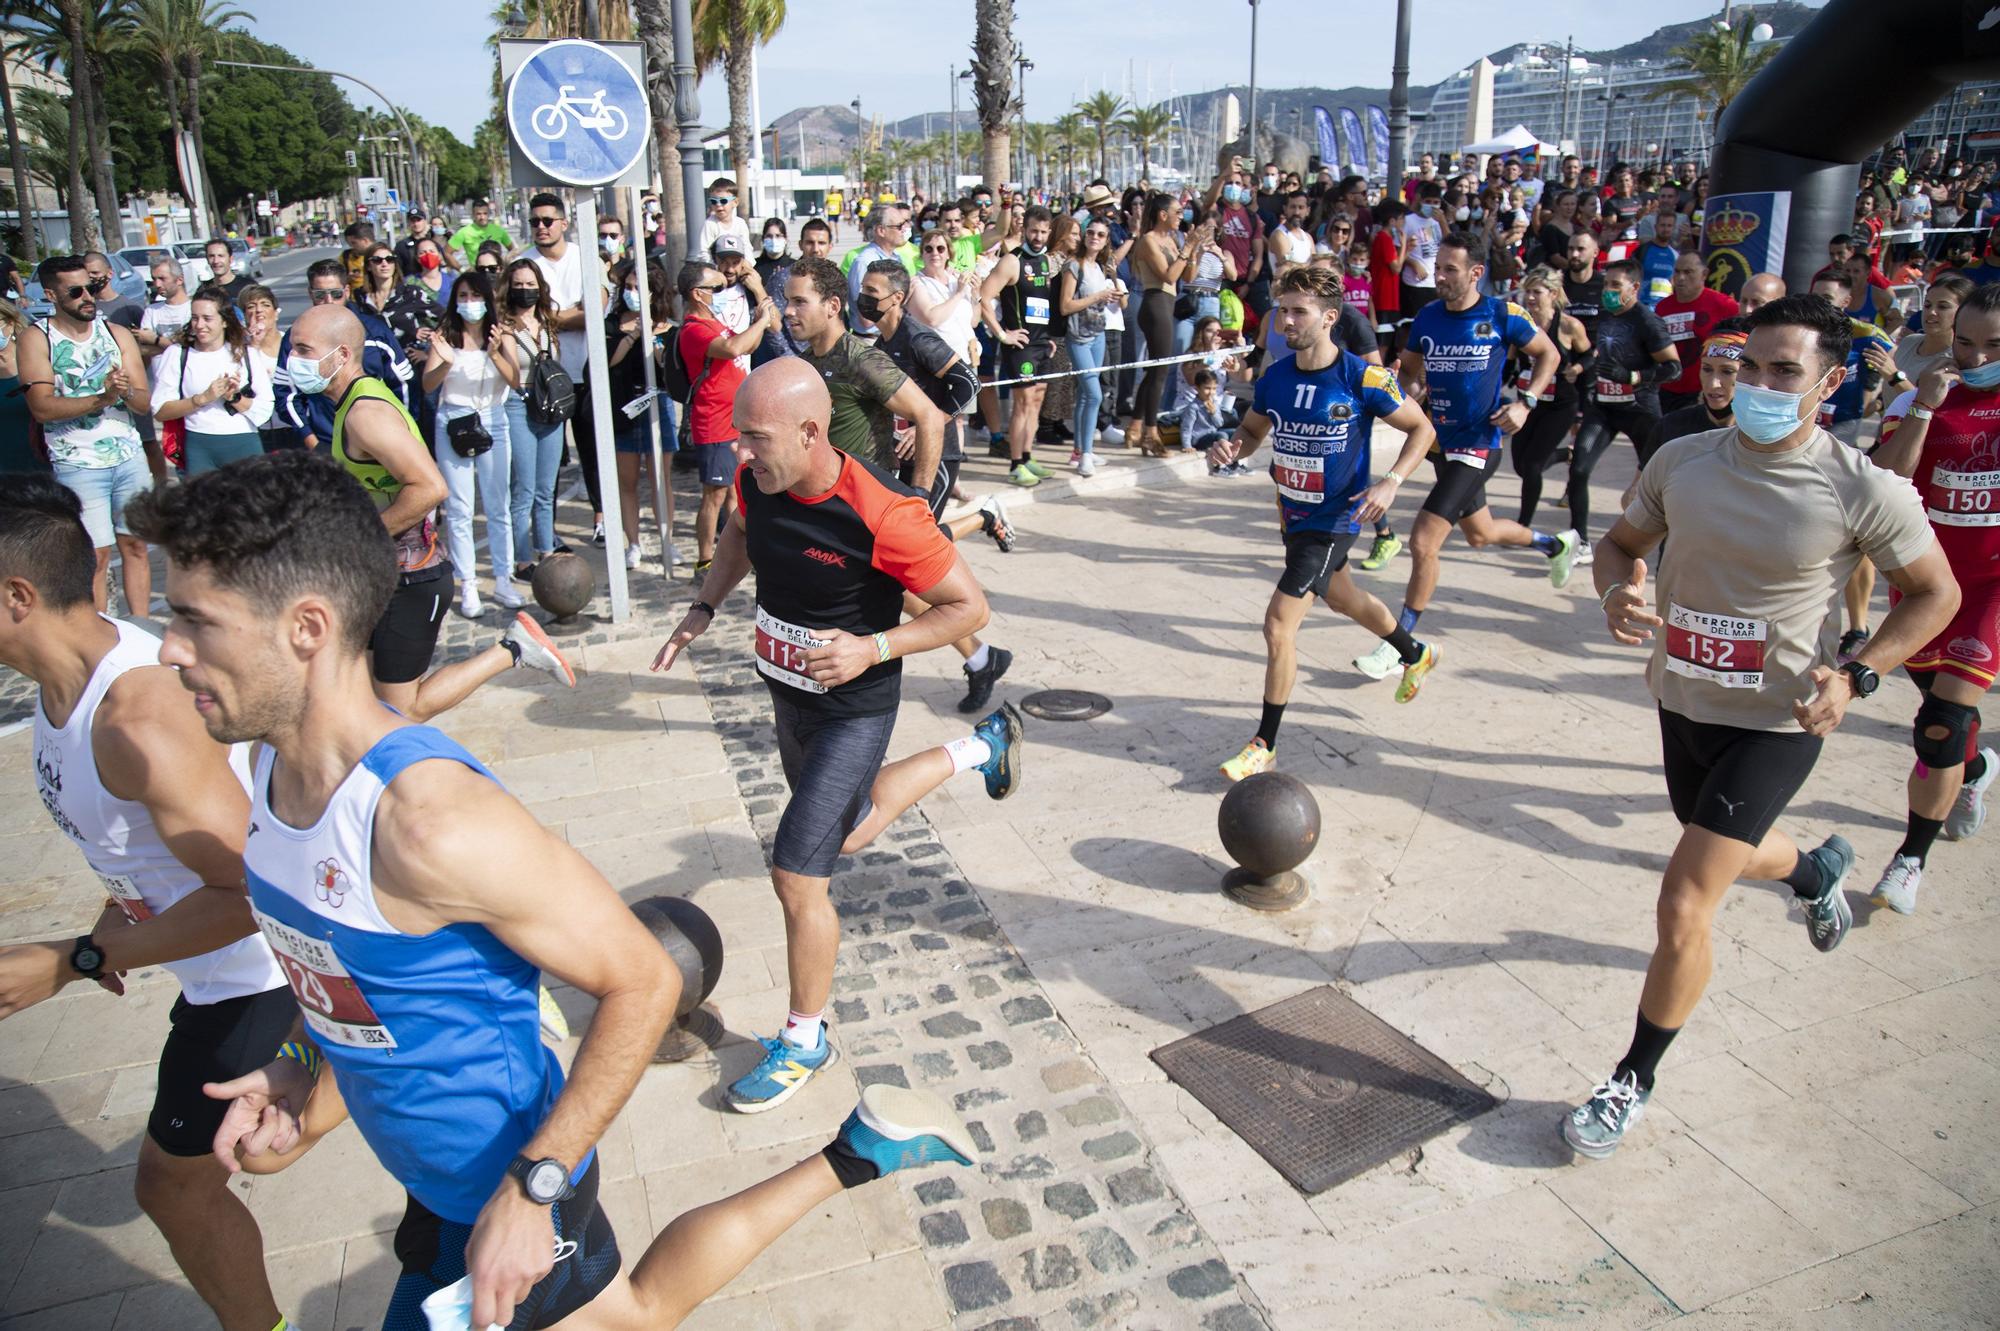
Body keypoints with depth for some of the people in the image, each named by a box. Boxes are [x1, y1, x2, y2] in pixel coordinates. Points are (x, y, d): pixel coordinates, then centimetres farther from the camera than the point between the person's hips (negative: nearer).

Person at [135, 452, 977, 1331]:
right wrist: (311, 1076, -1)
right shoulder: (279, 761, -7)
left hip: (497, 1191, -7)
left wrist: (528, 1192, -25)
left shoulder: (431, 820, -34)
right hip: (440, 1168, 8)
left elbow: (642, 981, -26)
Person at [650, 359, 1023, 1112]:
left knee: (797, 876, -8)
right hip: (787, 696, 8)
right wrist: (704, 607, 0)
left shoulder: (882, 513, -31)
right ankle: (977, 749, 49)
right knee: (849, 834, 29)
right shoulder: (757, 480, -12)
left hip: (852, 712, -8)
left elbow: (969, 607, -21)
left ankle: (805, 1041, 17)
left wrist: (873, 647, -32)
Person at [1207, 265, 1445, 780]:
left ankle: (1265, 745, 0)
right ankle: (1416, 654, 58)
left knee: (1279, 624, -14)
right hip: (1292, 513, 7)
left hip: (1333, 519, -7)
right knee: (1341, 596, 29)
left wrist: (1390, 482, -23)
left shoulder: (1362, 378, -20)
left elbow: (1422, 429, -8)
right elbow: (1252, 430, 10)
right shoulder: (1275, 377, -6)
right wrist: (1230, 448, -13)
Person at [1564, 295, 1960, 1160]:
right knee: (1732, 851, 30)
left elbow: (1936, 593, -3)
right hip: (1681, 702, 5)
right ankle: (1816, 872, 69)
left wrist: (1856, 676, -17)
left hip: (1776, 724, -5)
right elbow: (1621, 542, 8)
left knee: (1683, 906, -12)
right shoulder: (1681, 461, -7)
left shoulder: (1863, 490, -17)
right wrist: (1618, 590, -16)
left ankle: (1634, 1082, 8)